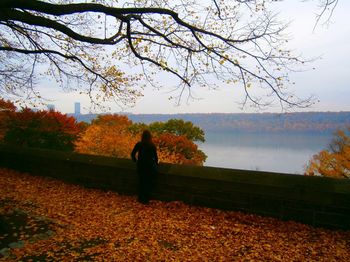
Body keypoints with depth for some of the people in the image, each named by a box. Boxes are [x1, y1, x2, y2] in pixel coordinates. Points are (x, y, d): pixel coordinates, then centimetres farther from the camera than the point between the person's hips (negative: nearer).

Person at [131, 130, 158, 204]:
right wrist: (156, 163, 12)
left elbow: (133, 154, -3)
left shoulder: (138, 144, -9)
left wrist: (135, 161, 15)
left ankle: (141, 198, 29)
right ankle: (146, 199, 21)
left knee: (141, 182, 19)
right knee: (148, 183, 13)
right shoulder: (152, 146, -13)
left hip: (140, 166, 2)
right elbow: (155, 156, -8)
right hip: (150, 166, -2)